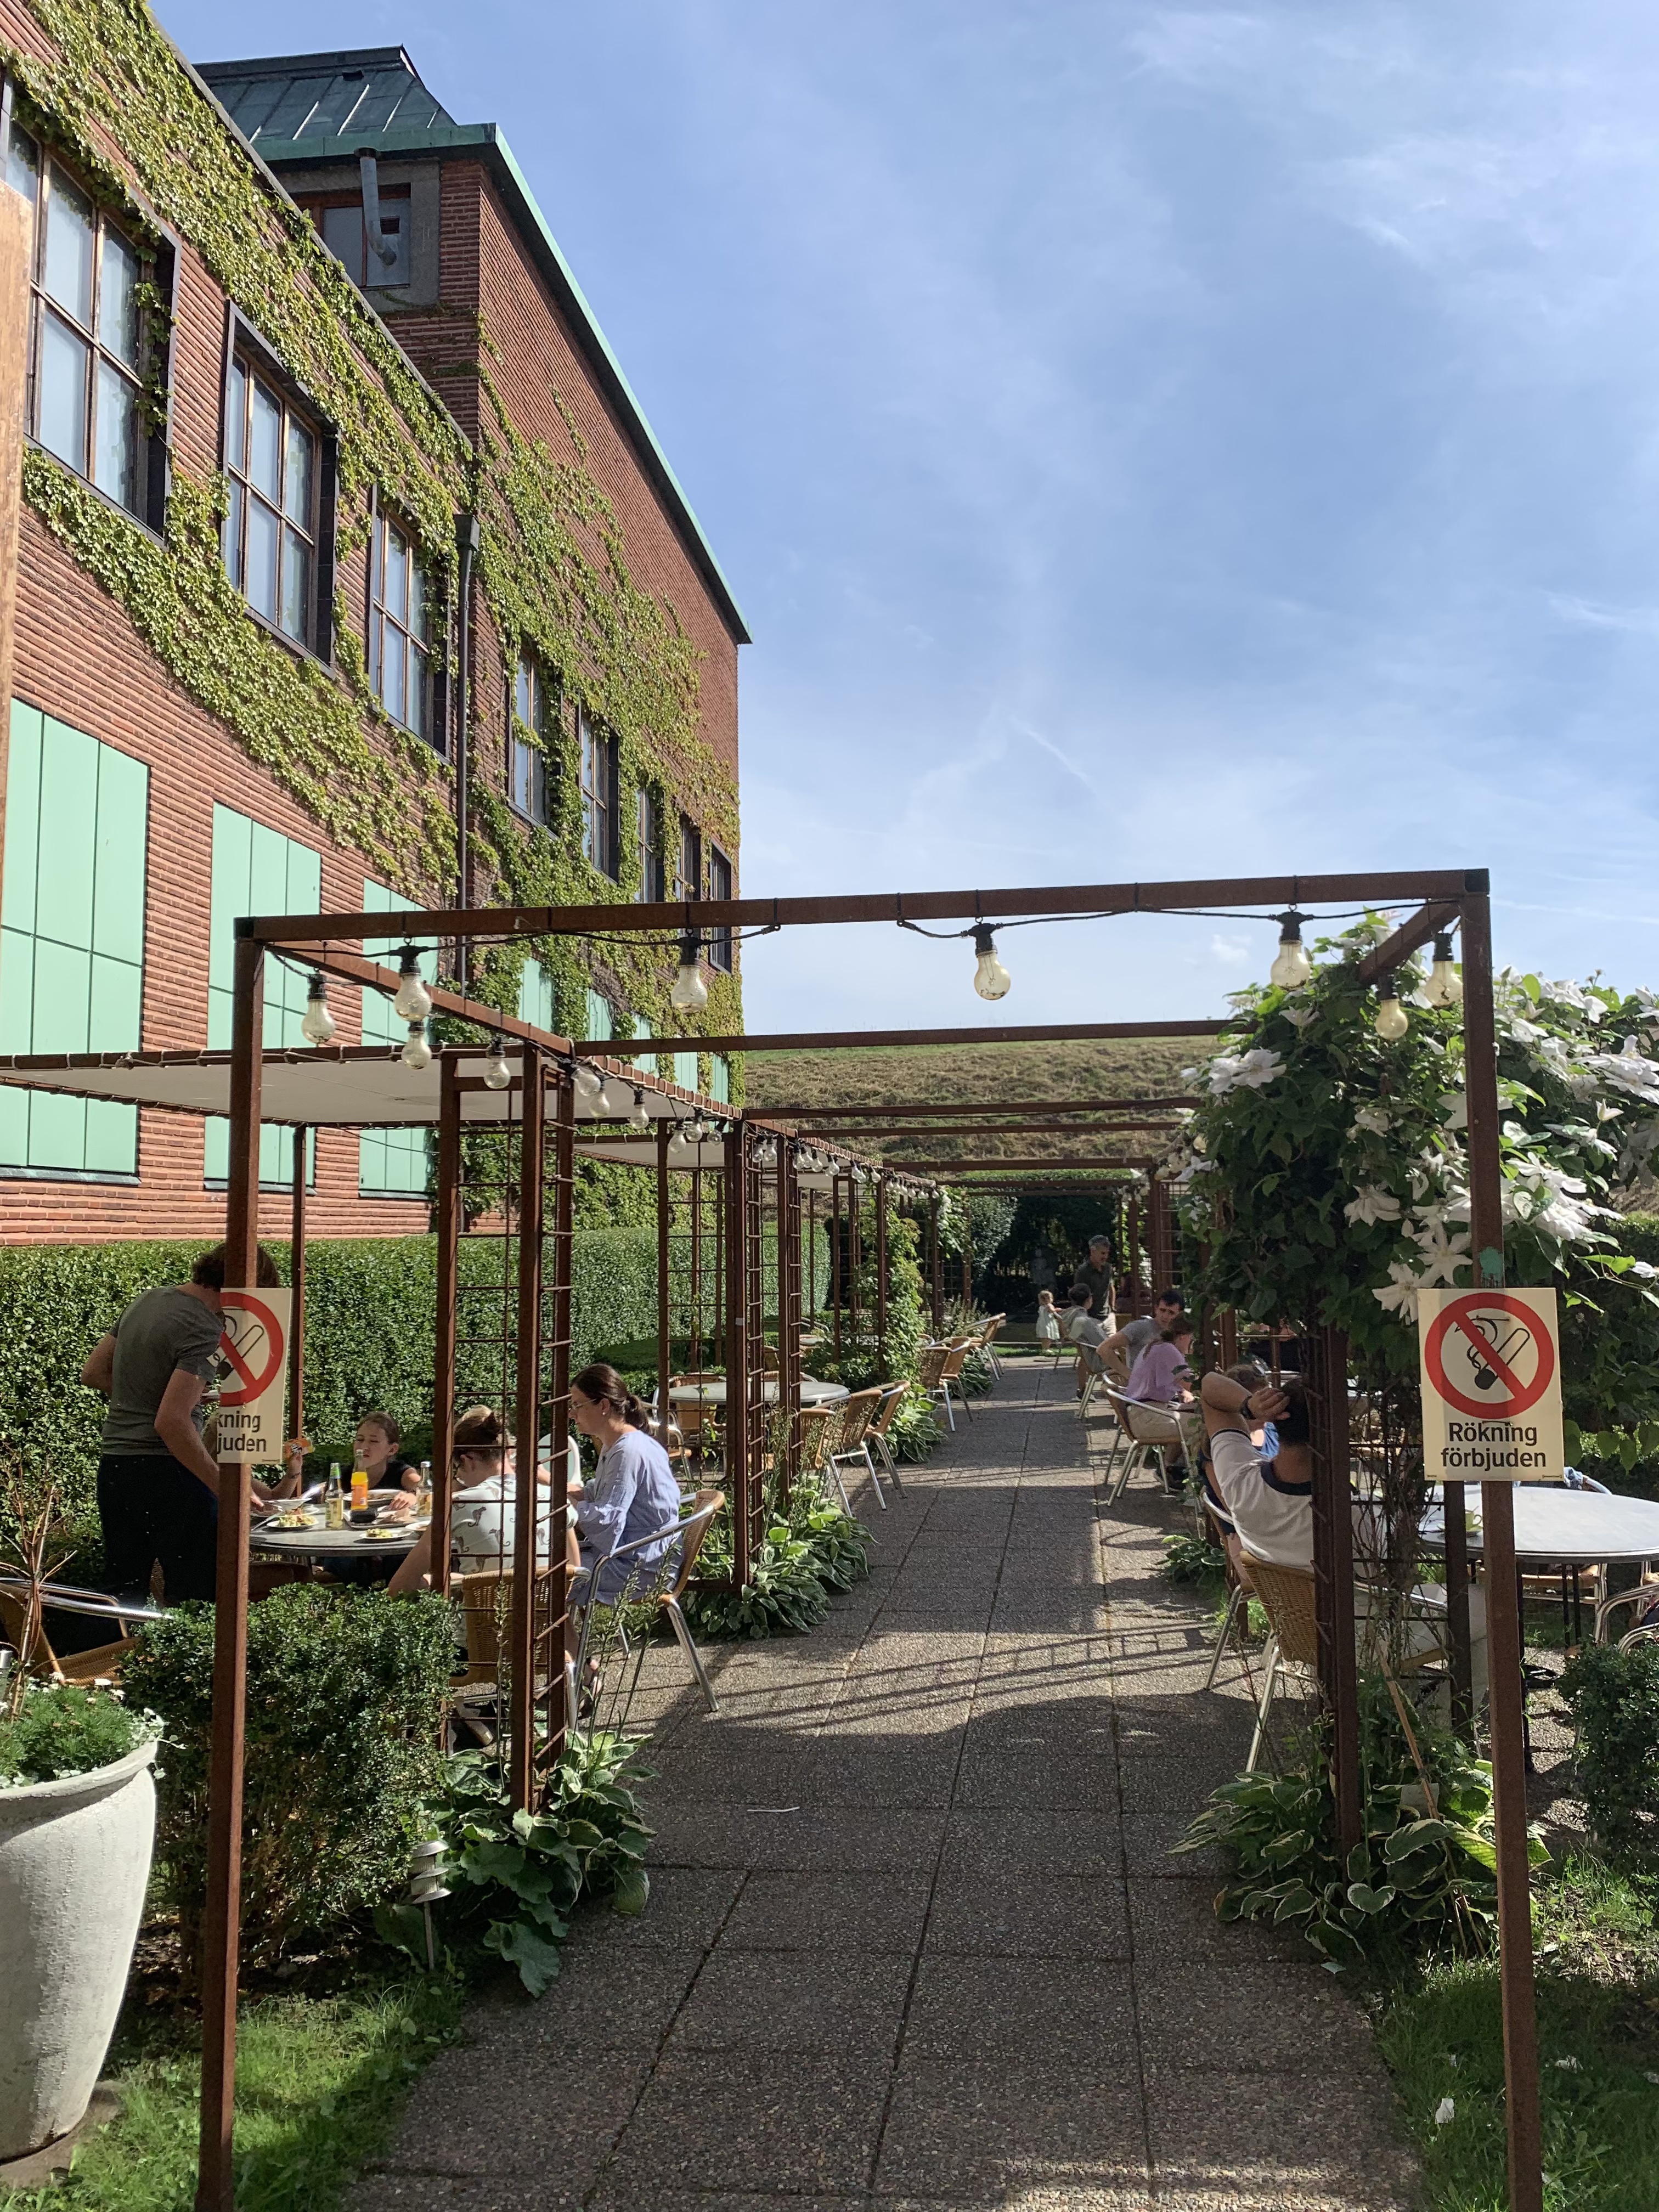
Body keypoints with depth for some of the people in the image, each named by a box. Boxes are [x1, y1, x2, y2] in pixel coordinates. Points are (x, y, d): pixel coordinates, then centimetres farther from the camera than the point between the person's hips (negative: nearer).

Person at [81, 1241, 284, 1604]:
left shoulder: (148, 1299, 10)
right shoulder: (206, 1332, -16)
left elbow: (93, 1374, 20)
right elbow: (171, 1423, -24)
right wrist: (229, 1487, -22)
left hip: (113, 1469, 9)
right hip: (166, 1473, -9)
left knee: (122, 1595, 15)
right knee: (196, 1599, -2)